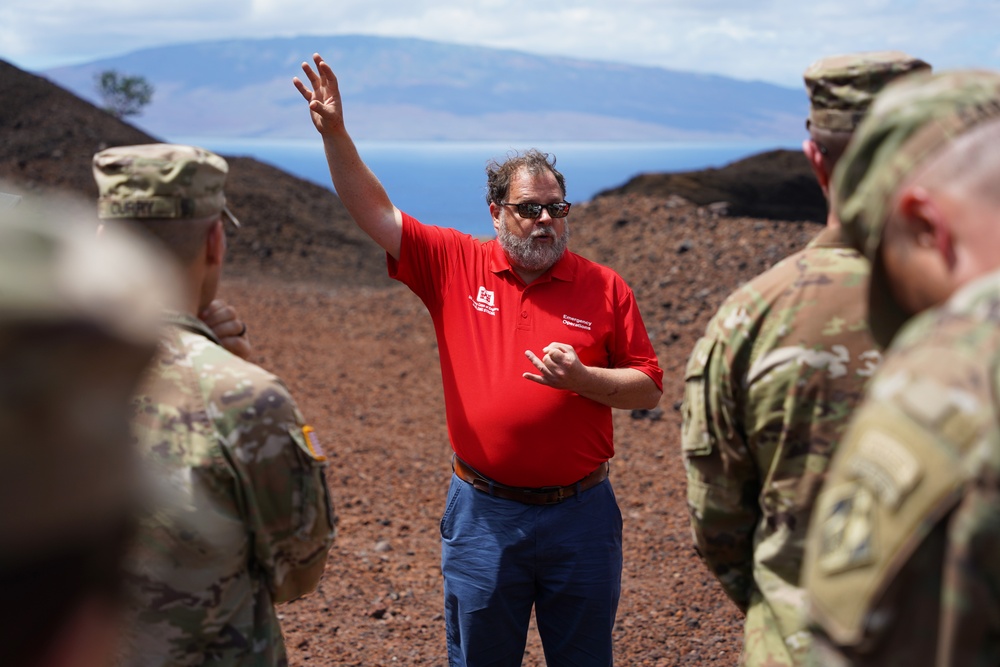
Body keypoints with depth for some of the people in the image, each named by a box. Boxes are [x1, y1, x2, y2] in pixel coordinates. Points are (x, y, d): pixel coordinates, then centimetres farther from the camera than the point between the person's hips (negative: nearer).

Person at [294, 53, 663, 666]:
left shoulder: (604, 288, -2)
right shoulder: (455, 266, -1)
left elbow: (649, 387, 0)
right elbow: (376, 212, -5)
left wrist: (583, 378, -17)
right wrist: (335, 133, -15)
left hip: (579, 513, 0)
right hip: (483, 514, 0)